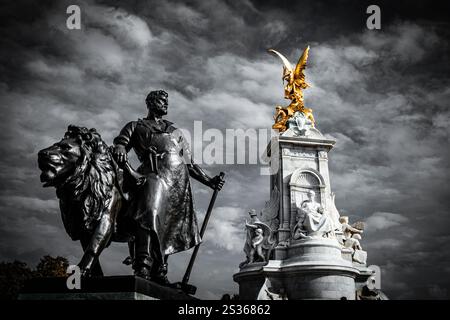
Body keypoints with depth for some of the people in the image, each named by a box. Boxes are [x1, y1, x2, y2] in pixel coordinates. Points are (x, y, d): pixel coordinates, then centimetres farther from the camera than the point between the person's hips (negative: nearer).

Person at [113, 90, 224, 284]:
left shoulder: (175, 132, 33)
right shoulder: (135, 127, 23)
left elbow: (189, 164, 31)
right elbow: (120, 145, 5)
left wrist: (209, 181, 19)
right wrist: (120, 152, -20)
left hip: (179, 180, 5)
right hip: (154, 173, -5)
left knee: (170, 226, -5)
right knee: (150, 213, -29)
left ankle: (159, 271, -5)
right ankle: (143, 265, -37)